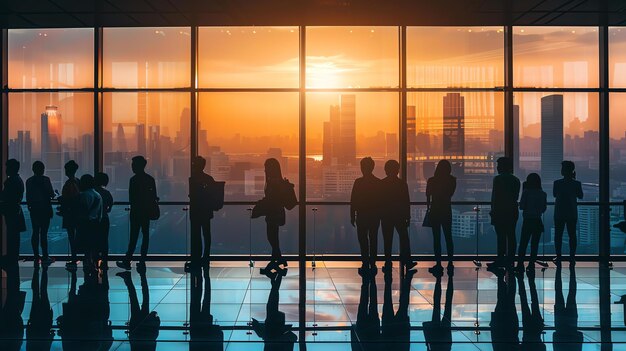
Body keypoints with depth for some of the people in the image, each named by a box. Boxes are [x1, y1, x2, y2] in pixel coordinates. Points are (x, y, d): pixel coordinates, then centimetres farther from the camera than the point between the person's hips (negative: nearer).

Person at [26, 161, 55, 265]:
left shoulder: (29, 181, 3)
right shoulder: (46, 180, -10)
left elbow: (28, 197, 6)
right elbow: (51, 194, -10)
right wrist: (52, 194, 13)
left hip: (34, 210, 4)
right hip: (45, 209, -4)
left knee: (35, 232, 10)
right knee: (43, 233, -4)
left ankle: (36, 256, 12)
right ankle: (45, 257, -4)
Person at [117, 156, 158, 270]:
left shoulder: (134, 179, -11)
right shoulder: (150, 179, 6)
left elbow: (131, 198, -10)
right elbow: (154, 196, 7)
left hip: (136, 212, -5)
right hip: (147, 212, 5)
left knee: (133, 237, -5)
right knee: (145, 235, 8)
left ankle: (127, 262, -2)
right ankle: (142, 260, 9)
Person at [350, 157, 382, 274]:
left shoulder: (358, 182, -8)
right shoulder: (378, 182, 0)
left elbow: (353, 201, -6)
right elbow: (381, 200, 5)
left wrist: (352, 216, -1)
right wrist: (380, 215, 11)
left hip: (362, 216, -3)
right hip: (375, 215, 3)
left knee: (363, 241, 1)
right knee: (373, 240, 8)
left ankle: (365, 265, 0)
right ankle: (372, 264, 9)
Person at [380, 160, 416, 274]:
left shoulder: (381, 184, -4)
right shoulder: (402, 184, -5)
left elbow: (379, 201, 0)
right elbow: (407, 202, -3)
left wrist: (380, 215, 9)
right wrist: (408, 217, 4)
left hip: (386, 216, 0)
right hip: (400, 216, 0)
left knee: (387, 241, 4)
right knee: (404, 239, 11)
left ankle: (388, 264, 3)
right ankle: (407, 262, 9)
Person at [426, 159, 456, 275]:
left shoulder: (432, 181, -8)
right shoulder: (452, 180, -3)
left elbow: (428, 196, 3)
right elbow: (450, 194, 10)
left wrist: (428, 208, 20)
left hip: (434, 211, -2)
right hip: (447, 211, 2)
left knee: (436, 238, 0)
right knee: (448, 237, 11)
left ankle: (439, 264, -1)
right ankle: (450, 263, 13)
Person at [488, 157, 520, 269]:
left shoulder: (498, 179, -9)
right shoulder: (515, 180, 11)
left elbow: (494, 196, -10)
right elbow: (516, 196, 13)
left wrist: (493, 210, -7)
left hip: (500, 211, -6)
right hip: (512, 211, 6)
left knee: (501, 236, -6)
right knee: (511, 236, 6)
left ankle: (501, 259, -7)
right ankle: (510, 259, 7)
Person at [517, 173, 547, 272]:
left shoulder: (526, 192, -8)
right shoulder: (543, 194, 1)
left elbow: (521, 206, -7)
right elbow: (544, 208, 7)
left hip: (527, 221, -2)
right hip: (538, 221, 2)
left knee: (523, 244, 3)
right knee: (534, 245, 8)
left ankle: (520, 264, -4)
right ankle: (531, 265, 5)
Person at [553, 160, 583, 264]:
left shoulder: (557, 183, -11)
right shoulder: (576, 183, -7)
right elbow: (580, 196, 7)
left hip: (559, 213, -1)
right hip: (572, 214, 1)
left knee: (558, 235, 6)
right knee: (572, 235, 8)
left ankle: (558, 256, 5)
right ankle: (572, 256, 7)